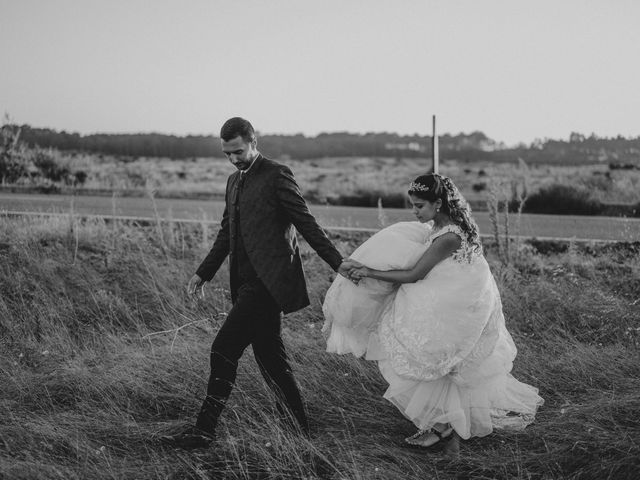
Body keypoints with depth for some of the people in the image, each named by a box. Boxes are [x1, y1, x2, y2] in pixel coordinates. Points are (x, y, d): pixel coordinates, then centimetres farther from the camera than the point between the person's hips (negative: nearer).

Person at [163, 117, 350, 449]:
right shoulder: (234, 181, 18)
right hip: (246, 283, 9)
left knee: (224, 350, -11)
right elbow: (226, 233, 23)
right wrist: (203, 273, 16)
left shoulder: (277, 175, -6)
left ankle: (204, 430, -6)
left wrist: (337, 264, -11)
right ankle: (299, 428, 22)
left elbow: (305, 223, -8)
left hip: (267, 281, -8)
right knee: (270, 358, 12)